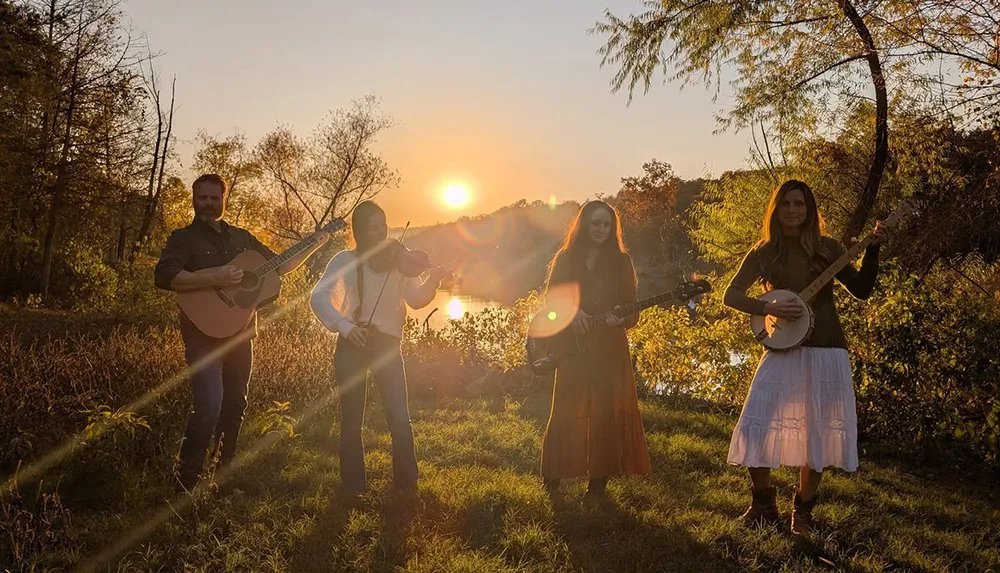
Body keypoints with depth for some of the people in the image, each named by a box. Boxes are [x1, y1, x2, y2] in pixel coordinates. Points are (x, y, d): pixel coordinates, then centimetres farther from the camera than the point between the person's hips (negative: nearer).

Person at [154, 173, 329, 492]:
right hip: (204, 333, -6)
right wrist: (215, 278, -26)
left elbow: (279, 266, 21)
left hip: (240, 334, 6)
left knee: (235, 404, 15)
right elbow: (163, 277, -20)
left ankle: (226, 472, 33)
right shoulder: (184, 238, -3)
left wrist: (314, 245, 11)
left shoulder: (241, 237, 14)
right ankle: (186, 484, -7)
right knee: (210, 405, -19)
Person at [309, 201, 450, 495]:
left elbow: (415, 299, -4)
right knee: (352, 418, 5)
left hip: (386, 342, 0)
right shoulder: (344, 260, 5)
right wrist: (345, 326, -17)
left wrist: (433, 280, -23)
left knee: (400, 418, -7)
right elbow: (319, 298, -4)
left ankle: (406, 485, 6)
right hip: (352, 344, 0)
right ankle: (353, 487, 17)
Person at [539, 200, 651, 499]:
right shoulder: (566, 258, 8)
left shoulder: (620, 261, 8)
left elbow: (632, 308, 5)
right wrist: (571, 311, -17)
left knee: (606, 412, -1)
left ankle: (598, 482, 8)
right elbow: (551, 295, 2)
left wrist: (621, 318, -17)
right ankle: (552, 478, 13)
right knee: (566, 410, 0)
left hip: (610, 347, 1)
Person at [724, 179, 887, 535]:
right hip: (782, 352, 0)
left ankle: (803, 509, 23)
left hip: (826, 352, 0)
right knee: (755, 428, -9)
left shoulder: (826, 249, 3)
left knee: (817, 432, 4)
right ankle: (763, 502, 12)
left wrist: (872, 249, -8)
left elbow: (861, 290, 4)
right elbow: (731, 295, 0)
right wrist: (769, 308, -15)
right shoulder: (764, 253, 2)